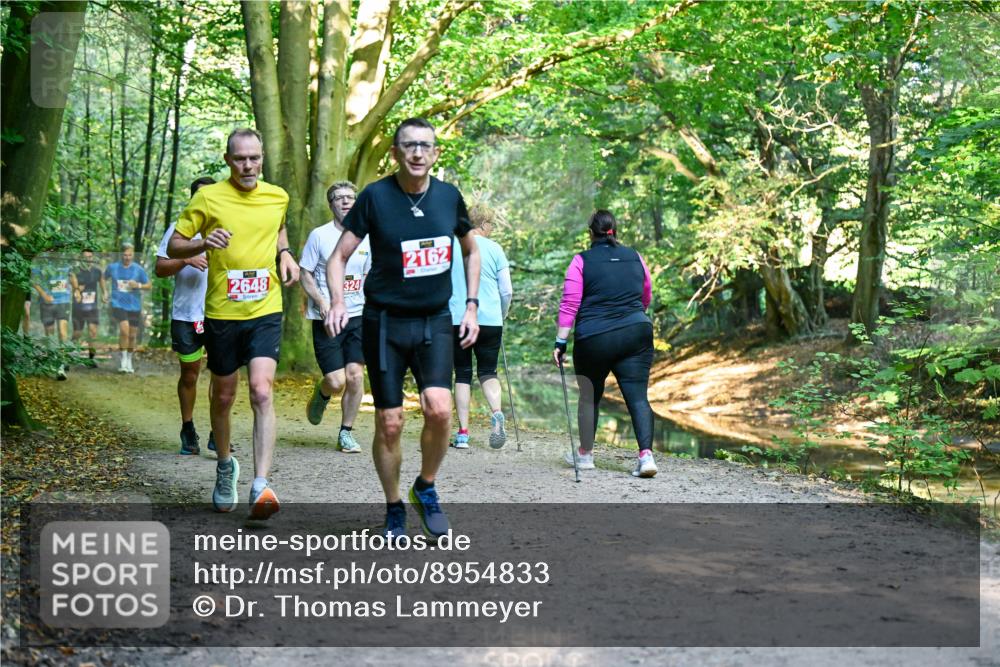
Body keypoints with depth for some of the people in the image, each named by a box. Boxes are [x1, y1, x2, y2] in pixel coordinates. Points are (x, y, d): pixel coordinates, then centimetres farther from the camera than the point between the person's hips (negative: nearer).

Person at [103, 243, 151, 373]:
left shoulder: (139, 270, -1)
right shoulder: (112, 267, 1)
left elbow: (149, 285, 4)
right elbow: (103, 278, 19)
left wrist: (139, 285, -15)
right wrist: (105, 292, 8)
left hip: (134, 306, 2)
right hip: (118, 304, -2)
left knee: (132, 335, 8)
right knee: (124, 329, -22)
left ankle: (129, 360, 28)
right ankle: (123, 359, -9)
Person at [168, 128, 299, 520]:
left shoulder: (277, 197, 4)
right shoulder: (208, 198, -5)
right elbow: (173, 247, -1)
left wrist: (285, 253, 7)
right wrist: (203, 243, -21)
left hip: (265, 313, 0)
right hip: (221, 314, 0)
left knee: (262, 392, -17)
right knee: (223, 396, 13)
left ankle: (260, 487, -21)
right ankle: (225, 465, 40)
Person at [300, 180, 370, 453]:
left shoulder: (365, 238, 9)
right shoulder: (319, 235, -2)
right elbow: (305, 274, 0)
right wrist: (321, 302, -14)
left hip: (358, 317, 3)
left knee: (355, 376, -4)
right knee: (336, 381, -9)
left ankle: (346, 433, 12)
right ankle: (321, 394, 28)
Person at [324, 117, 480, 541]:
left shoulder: (449, 196, 2)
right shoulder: (375, 196, -7)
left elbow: (471, 252, 17)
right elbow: (339, 256, -4)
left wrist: (471, 306, 10)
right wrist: (338, 302, -21)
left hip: (435, 321, 2)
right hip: (385, 322, -2)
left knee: (439, 409, -17)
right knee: (389, 423, 1)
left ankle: (426, 487, 9)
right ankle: (394, 509, 20)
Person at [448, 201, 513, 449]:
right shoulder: (494, 249, 1)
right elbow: (507, 291, 2)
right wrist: (501, 316, 19)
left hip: (456, 319, 1)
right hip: (490, 319, -1)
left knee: (462, 374, 8)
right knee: (488, 371, 12)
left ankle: (463, 433, 2)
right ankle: (496, 413, -16)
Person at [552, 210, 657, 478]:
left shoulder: (582, 261, -2)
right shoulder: (634, 258, 10)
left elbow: (569, 305, -8)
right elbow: (646, 298, 22)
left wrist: (561, 342, -7)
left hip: (593, 338, -2)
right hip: (637, 333, 2)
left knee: (589, 396, 15)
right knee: (637, 396, -1)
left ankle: (585, 454, 27)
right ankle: (646, 454, -17)